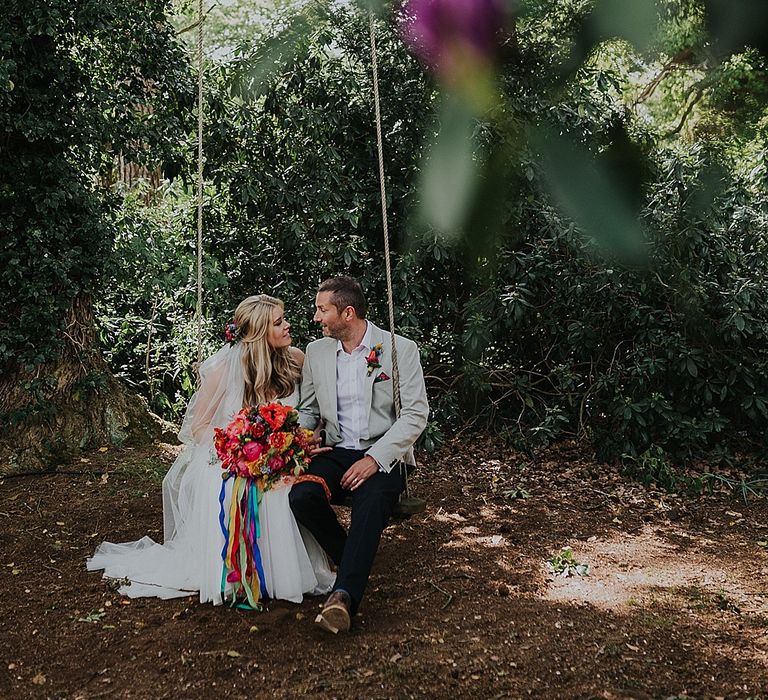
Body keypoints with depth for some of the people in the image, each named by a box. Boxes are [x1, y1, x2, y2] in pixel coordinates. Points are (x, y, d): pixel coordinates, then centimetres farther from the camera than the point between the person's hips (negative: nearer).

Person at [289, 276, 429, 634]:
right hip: (336, 452, 4)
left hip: (382, 454, -4)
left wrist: (375, 458, -19)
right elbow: (308, 410, 18)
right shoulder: (316, 351, 10)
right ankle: (355, 562, -3)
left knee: (371, 505, -35)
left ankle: (344, 595, -34)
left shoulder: (400, 349, -4)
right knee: (301, 496, -25)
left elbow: (416, 413, -8)